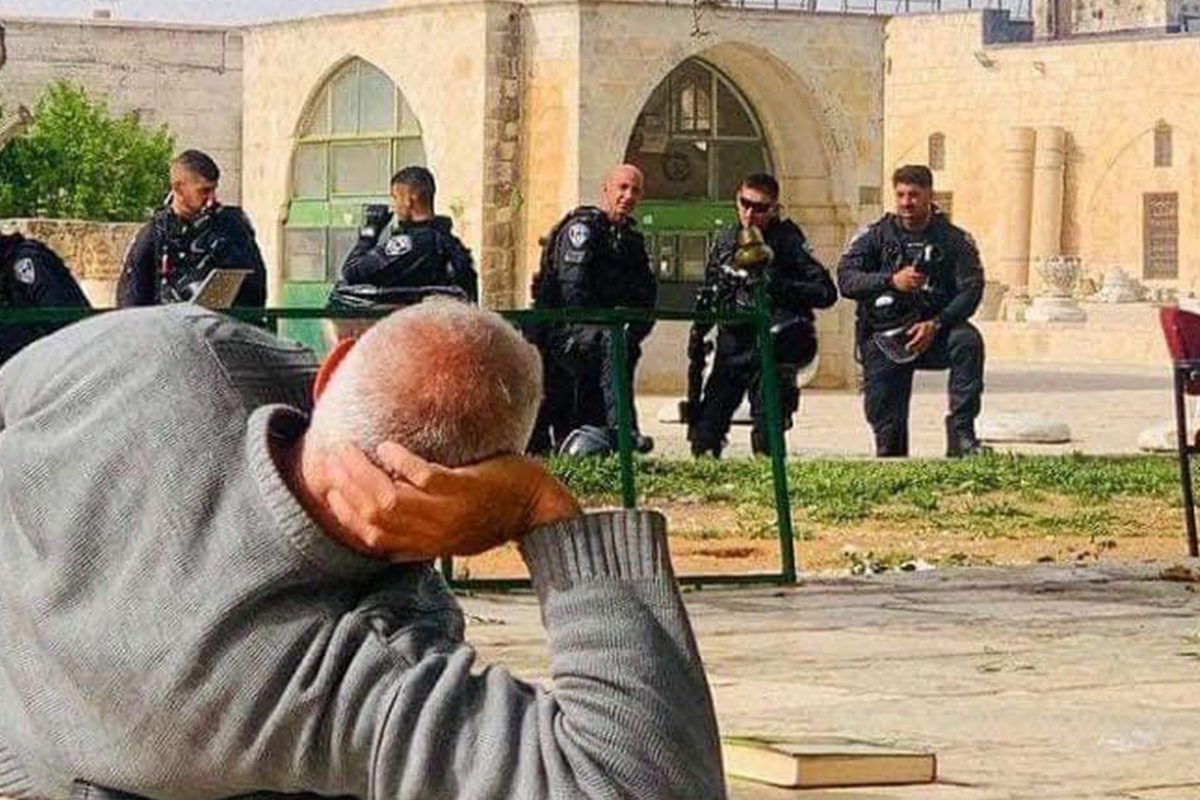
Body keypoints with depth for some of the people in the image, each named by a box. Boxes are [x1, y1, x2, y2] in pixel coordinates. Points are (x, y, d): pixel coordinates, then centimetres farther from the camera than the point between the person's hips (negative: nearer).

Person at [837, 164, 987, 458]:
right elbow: (845, 279, -9)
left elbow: (971, 290, -7)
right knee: (882, 411, -11)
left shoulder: (955, 240, 2)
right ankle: (890, 452, 21)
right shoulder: (875, 236, 4)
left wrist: (935, 324, -23)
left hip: (934, 332, -1)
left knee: (967, 340, -31)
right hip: (885, 339, 1)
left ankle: (961, 433, -28)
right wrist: (891, 281, -26)